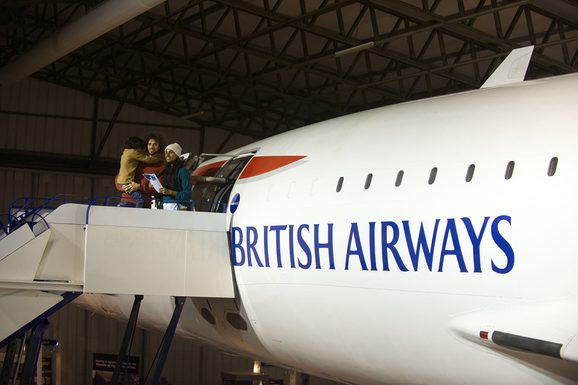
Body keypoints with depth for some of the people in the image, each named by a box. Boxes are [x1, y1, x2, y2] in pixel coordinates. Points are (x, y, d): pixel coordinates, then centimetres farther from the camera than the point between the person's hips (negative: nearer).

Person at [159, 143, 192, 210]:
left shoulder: (182, 171, -6)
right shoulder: (167, 170, 18)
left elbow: (187, 194, -12)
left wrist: (170, 192, -20)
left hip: (178, 207, -6)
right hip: (165, 206, 6)